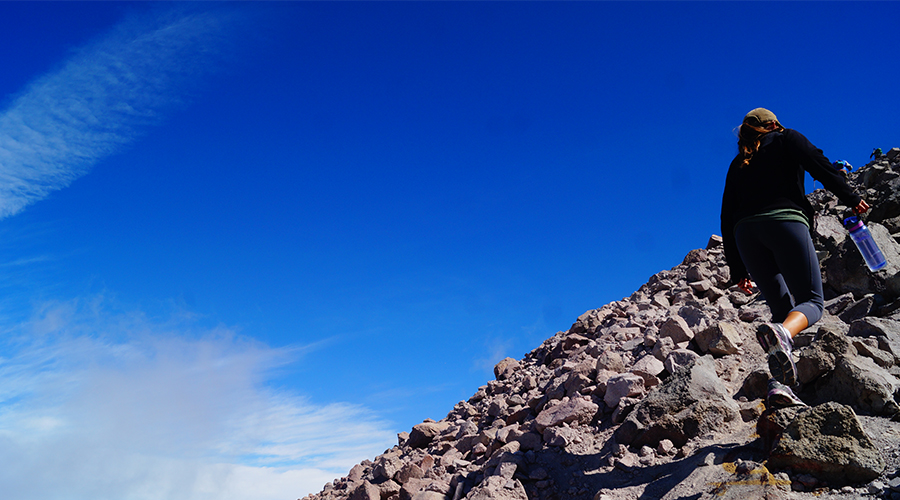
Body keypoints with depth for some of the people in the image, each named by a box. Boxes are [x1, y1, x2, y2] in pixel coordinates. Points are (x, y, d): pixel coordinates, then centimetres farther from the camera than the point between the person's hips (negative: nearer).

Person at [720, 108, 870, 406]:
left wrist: (737, 269, 19)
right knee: (812, 301, -1)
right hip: (785, 221, -4)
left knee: (781, 307, 10)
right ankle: (781, 334, -37)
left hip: (745, 231, 4)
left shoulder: (737, 164, 27)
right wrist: (850, 198, 8)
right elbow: (818, 165, 0)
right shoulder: (786, 139, 20)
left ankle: (780, 382, -8)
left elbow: (727, 217, 20)